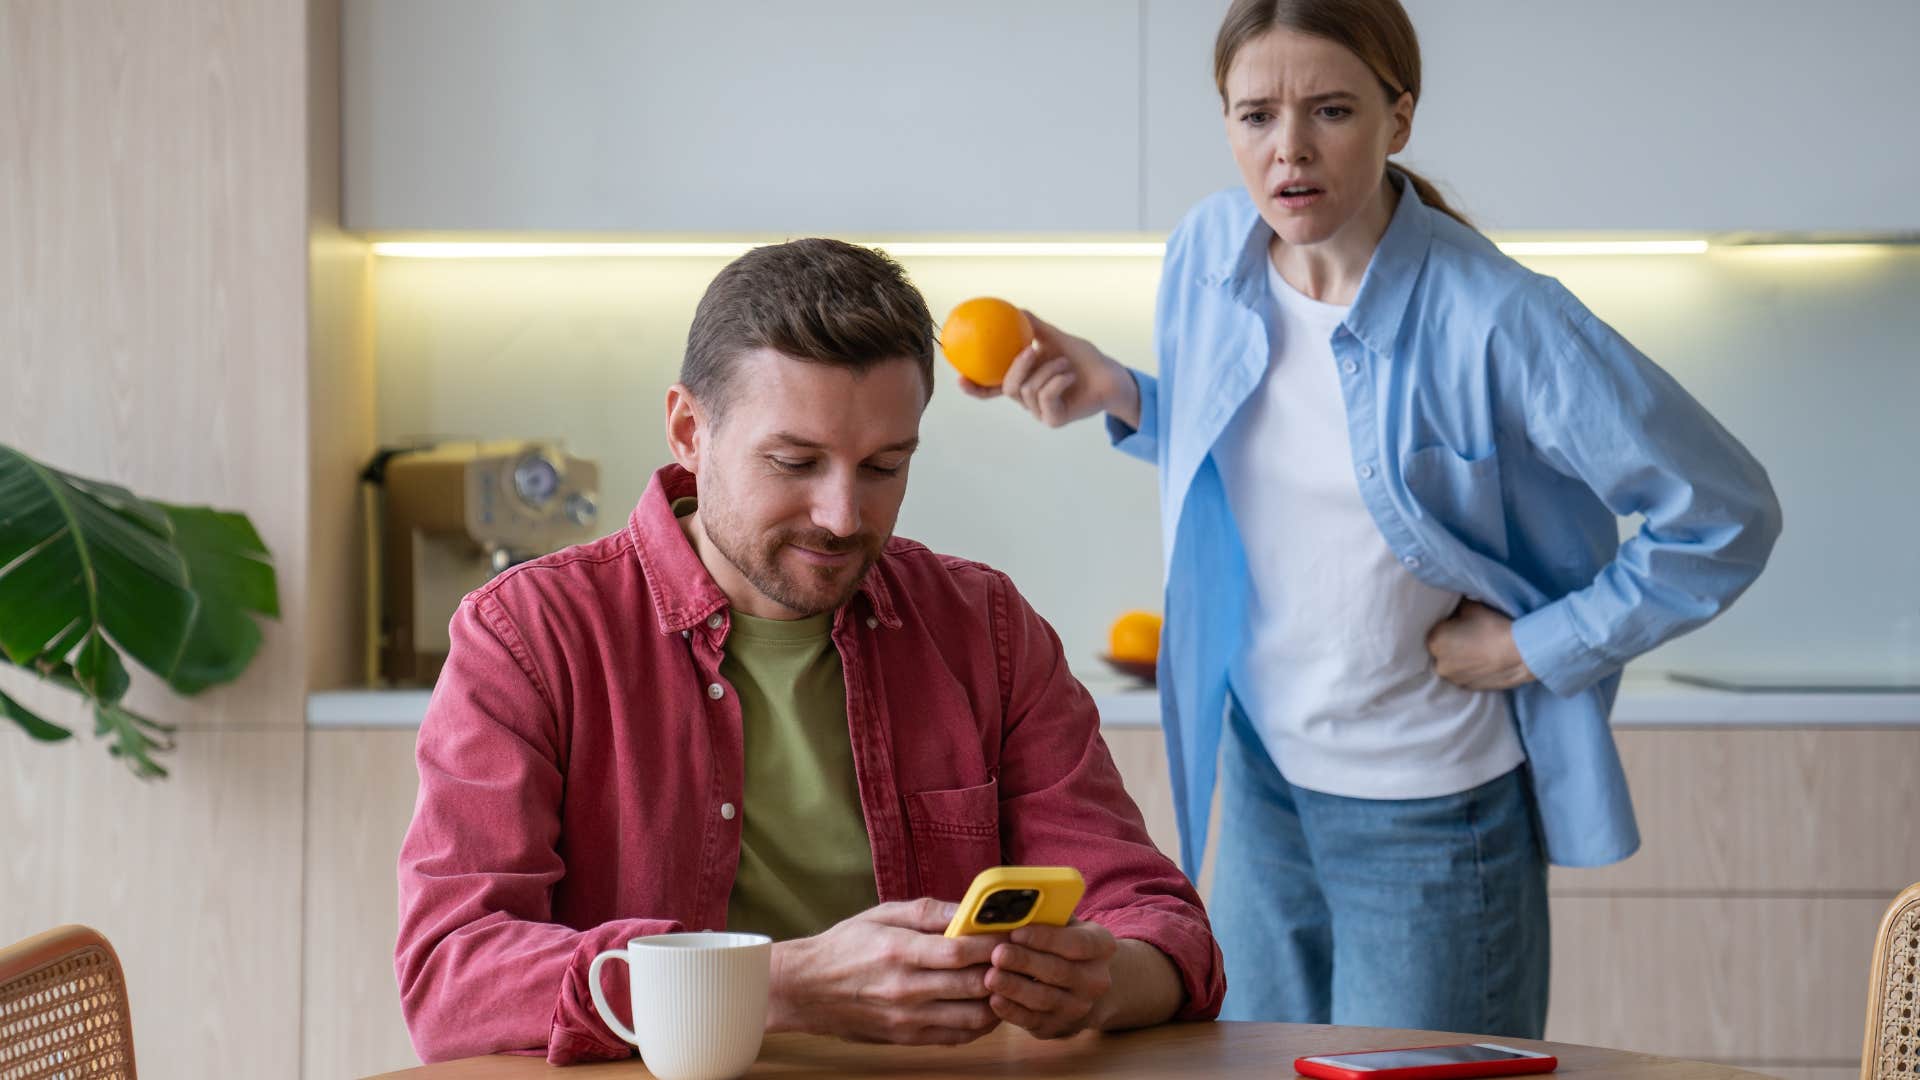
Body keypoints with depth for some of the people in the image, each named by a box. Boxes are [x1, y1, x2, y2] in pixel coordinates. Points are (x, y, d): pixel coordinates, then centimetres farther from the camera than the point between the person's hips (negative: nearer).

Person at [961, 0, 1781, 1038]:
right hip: (1260, 777, 6)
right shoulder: (1208, 253, -5)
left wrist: (1533, 649, -15)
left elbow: (1726, 518, -17)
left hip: (1433, 818, -5)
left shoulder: (1494, 320, -23)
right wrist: (1122, 398, -2)